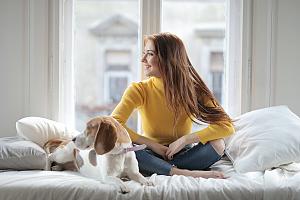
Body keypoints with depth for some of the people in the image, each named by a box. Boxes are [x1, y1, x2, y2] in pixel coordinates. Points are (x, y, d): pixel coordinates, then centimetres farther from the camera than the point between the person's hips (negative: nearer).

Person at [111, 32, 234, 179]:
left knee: (218, 145, -28)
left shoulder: (191, 90, -10)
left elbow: (227, 126, -19)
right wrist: (153, 145, -24)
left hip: (183, 155, 0)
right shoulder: (138, 90, -10)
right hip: (152, 156, 0)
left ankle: (159, 170, -23)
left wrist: (185, 140, -27)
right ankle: (184, 173, -31)